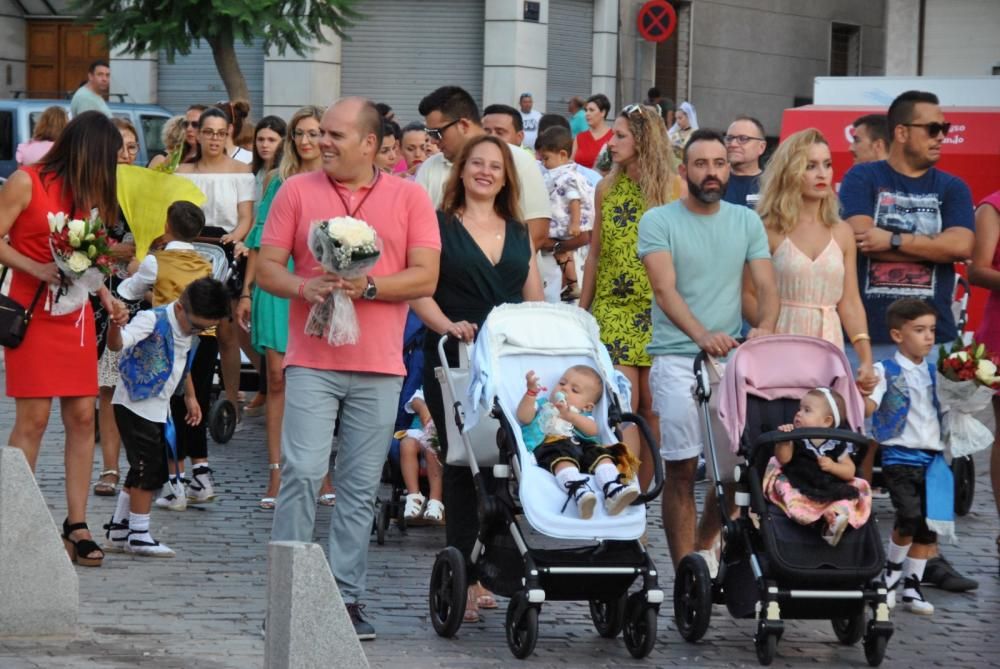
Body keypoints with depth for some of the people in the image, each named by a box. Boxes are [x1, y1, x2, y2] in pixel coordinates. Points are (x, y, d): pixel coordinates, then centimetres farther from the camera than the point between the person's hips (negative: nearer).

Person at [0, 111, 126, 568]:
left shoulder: (86, 192, 14)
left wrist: (107, 299, 6)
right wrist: (38, 269, -20)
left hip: (76, 314, 6)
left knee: (82, 416, 2)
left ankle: (76, 524, 7)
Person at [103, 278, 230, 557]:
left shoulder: (192, 330, 4)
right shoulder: (153, 320, -21)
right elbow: (118, 344, -36)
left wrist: (190, 397, 26)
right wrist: (115, 324, -57)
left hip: (158, 408, 9)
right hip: (135, 405, -9)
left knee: (148, 472, 13)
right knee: (148, 470, -9)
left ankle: (118, 531, 22)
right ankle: (139, 535, 0)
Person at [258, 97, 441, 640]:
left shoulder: (409, 197, 5)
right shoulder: (297, 192, 6)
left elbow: (425, 277, -2)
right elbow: (267, 269, 5)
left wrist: (367, 287, -15)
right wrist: (305, 287, -15)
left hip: (379, 368, 1)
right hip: (311, 362, 0)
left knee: (361, 487, 4)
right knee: (301, 474, -9)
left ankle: (347, 595, 11)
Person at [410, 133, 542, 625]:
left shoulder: (519, 233, 18)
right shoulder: (439, 226, 5)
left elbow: (535, 301, 18)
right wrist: (447, 325, -20)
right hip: (454, 363, -3)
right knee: (462, 468, -3)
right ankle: (464, 578, -1)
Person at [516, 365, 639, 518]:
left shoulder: (582, 415, 33)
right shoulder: (542, 405, 32)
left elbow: (593, 430, 7)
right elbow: (524, 417, 9)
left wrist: (569, 415, -7)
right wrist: (531, 391, -1)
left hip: (580, 445, 4)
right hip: (548, 444, -4)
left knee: (600, 453, -25)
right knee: (562, 456, -38)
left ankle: (613, 490, -46)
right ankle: (579, 492, -64)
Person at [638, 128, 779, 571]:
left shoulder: (747, 222, 12)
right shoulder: (659, 221, 0)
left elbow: (766, 285, 4)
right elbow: (665, 290, -12)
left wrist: (765, 327, -19)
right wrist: (702, 335, -30)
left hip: (735, 359, 3)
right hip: (678, 359, -3)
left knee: (736, 469, 3)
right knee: (681, 469, -6)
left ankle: (704, 547, 28)